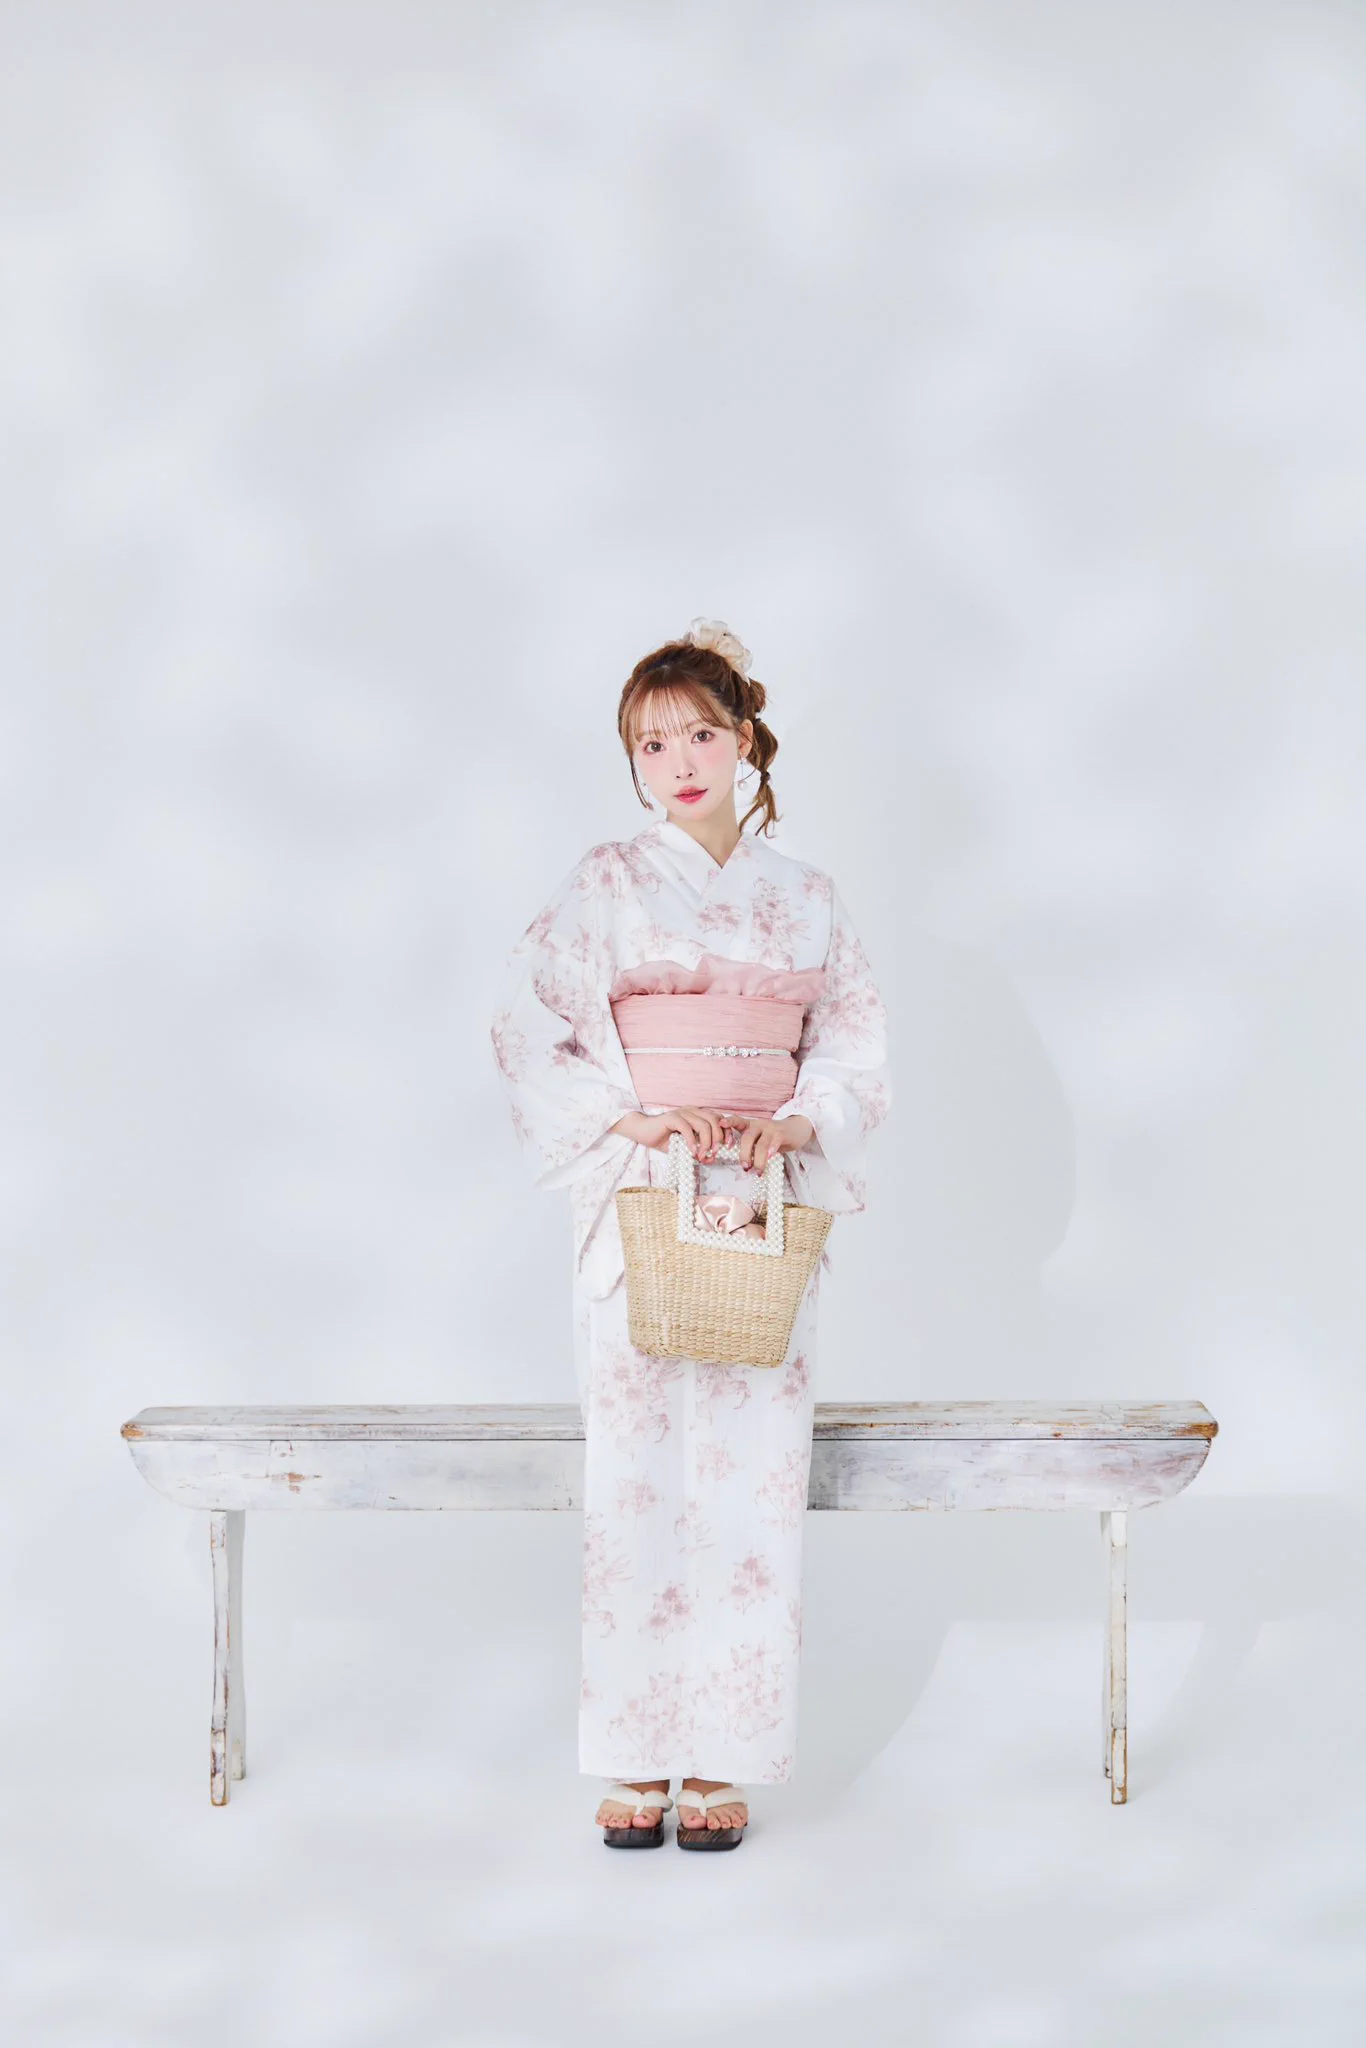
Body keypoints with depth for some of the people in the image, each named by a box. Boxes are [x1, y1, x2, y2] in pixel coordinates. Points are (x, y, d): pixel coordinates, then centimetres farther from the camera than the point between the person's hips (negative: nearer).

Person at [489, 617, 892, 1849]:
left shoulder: (804, 897, 11)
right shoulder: (606, 887, 3)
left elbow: (856, 1044, 10)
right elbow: (528, 1030, -3)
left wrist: (800, 1123, -9)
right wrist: (633, 1114, -15)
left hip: (765, 1199, 2)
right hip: (639, 1194, -2)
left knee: (751, 1469, -1)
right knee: (635, 1469, -3)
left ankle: (725, 1759, 7)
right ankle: (634, 1761, 6)